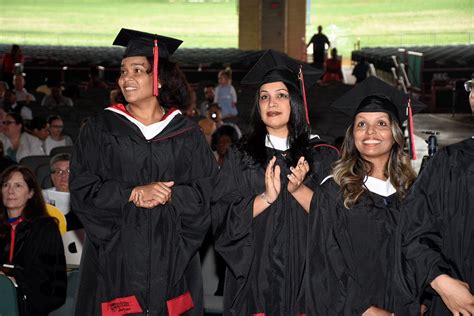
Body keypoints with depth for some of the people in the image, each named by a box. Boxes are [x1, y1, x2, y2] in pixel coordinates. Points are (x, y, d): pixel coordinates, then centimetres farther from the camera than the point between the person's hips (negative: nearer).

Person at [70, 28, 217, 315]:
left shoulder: (186, 133, 7)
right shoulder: (100, 129, 4)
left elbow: (207, 190, 2)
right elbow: (82, 189, -4)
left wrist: (169, 196, -16)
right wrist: (135, 193, -16)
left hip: (172, 258, 1)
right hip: (116, 255, -1)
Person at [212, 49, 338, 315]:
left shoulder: (322, 157, 3)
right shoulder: (240, 157, 3)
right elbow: (223, 217, -5)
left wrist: (298, 189, -19)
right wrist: (266, 197, -18)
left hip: (305, 273, 0)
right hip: (254, 275, 0)